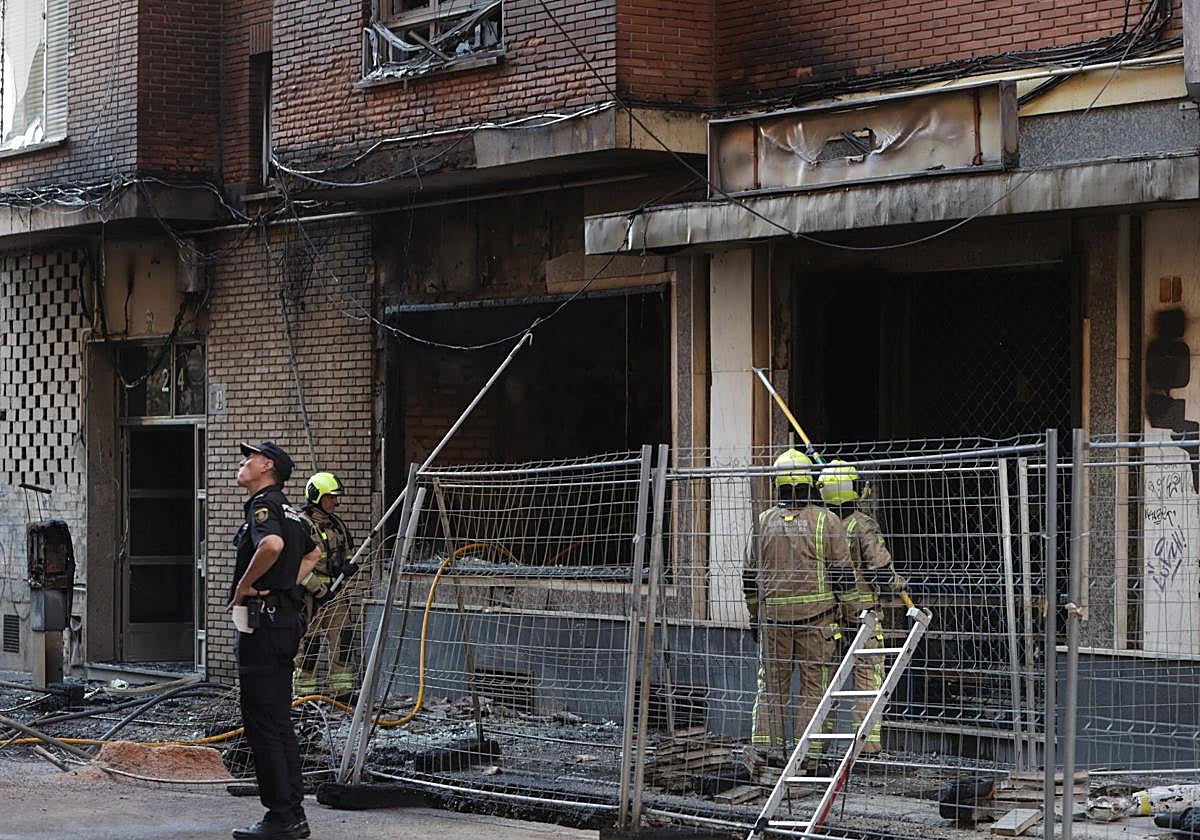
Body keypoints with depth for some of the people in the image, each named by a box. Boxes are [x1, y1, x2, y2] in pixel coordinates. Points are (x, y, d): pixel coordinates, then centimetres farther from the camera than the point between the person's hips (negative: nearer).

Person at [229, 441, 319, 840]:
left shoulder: (263, 504, -12)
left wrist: (244, 585, -21)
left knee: (262, 722, -6)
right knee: (279, 721, 13)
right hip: (286, 617, 10)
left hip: (263, 622, -10)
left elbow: (272, 544, -35)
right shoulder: (287, 511, 17)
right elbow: (312, 552, 36)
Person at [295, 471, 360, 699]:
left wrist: (349, 566, 2)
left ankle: (343, 691, 7)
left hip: (335, 592, 7)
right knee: (309, 645, -1)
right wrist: (319, 590, -17)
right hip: (310, 594, -7)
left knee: (343, 641, 2)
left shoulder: (337, 524, 15)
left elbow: (346, 553, 26)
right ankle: (303, 692, 9)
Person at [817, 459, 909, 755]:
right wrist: (897, 584, 4)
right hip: (862, 609, -5)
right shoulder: (863, 525, -13)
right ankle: (868, 740, 0)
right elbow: (881, 568, -15)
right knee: (868, 676, 1)